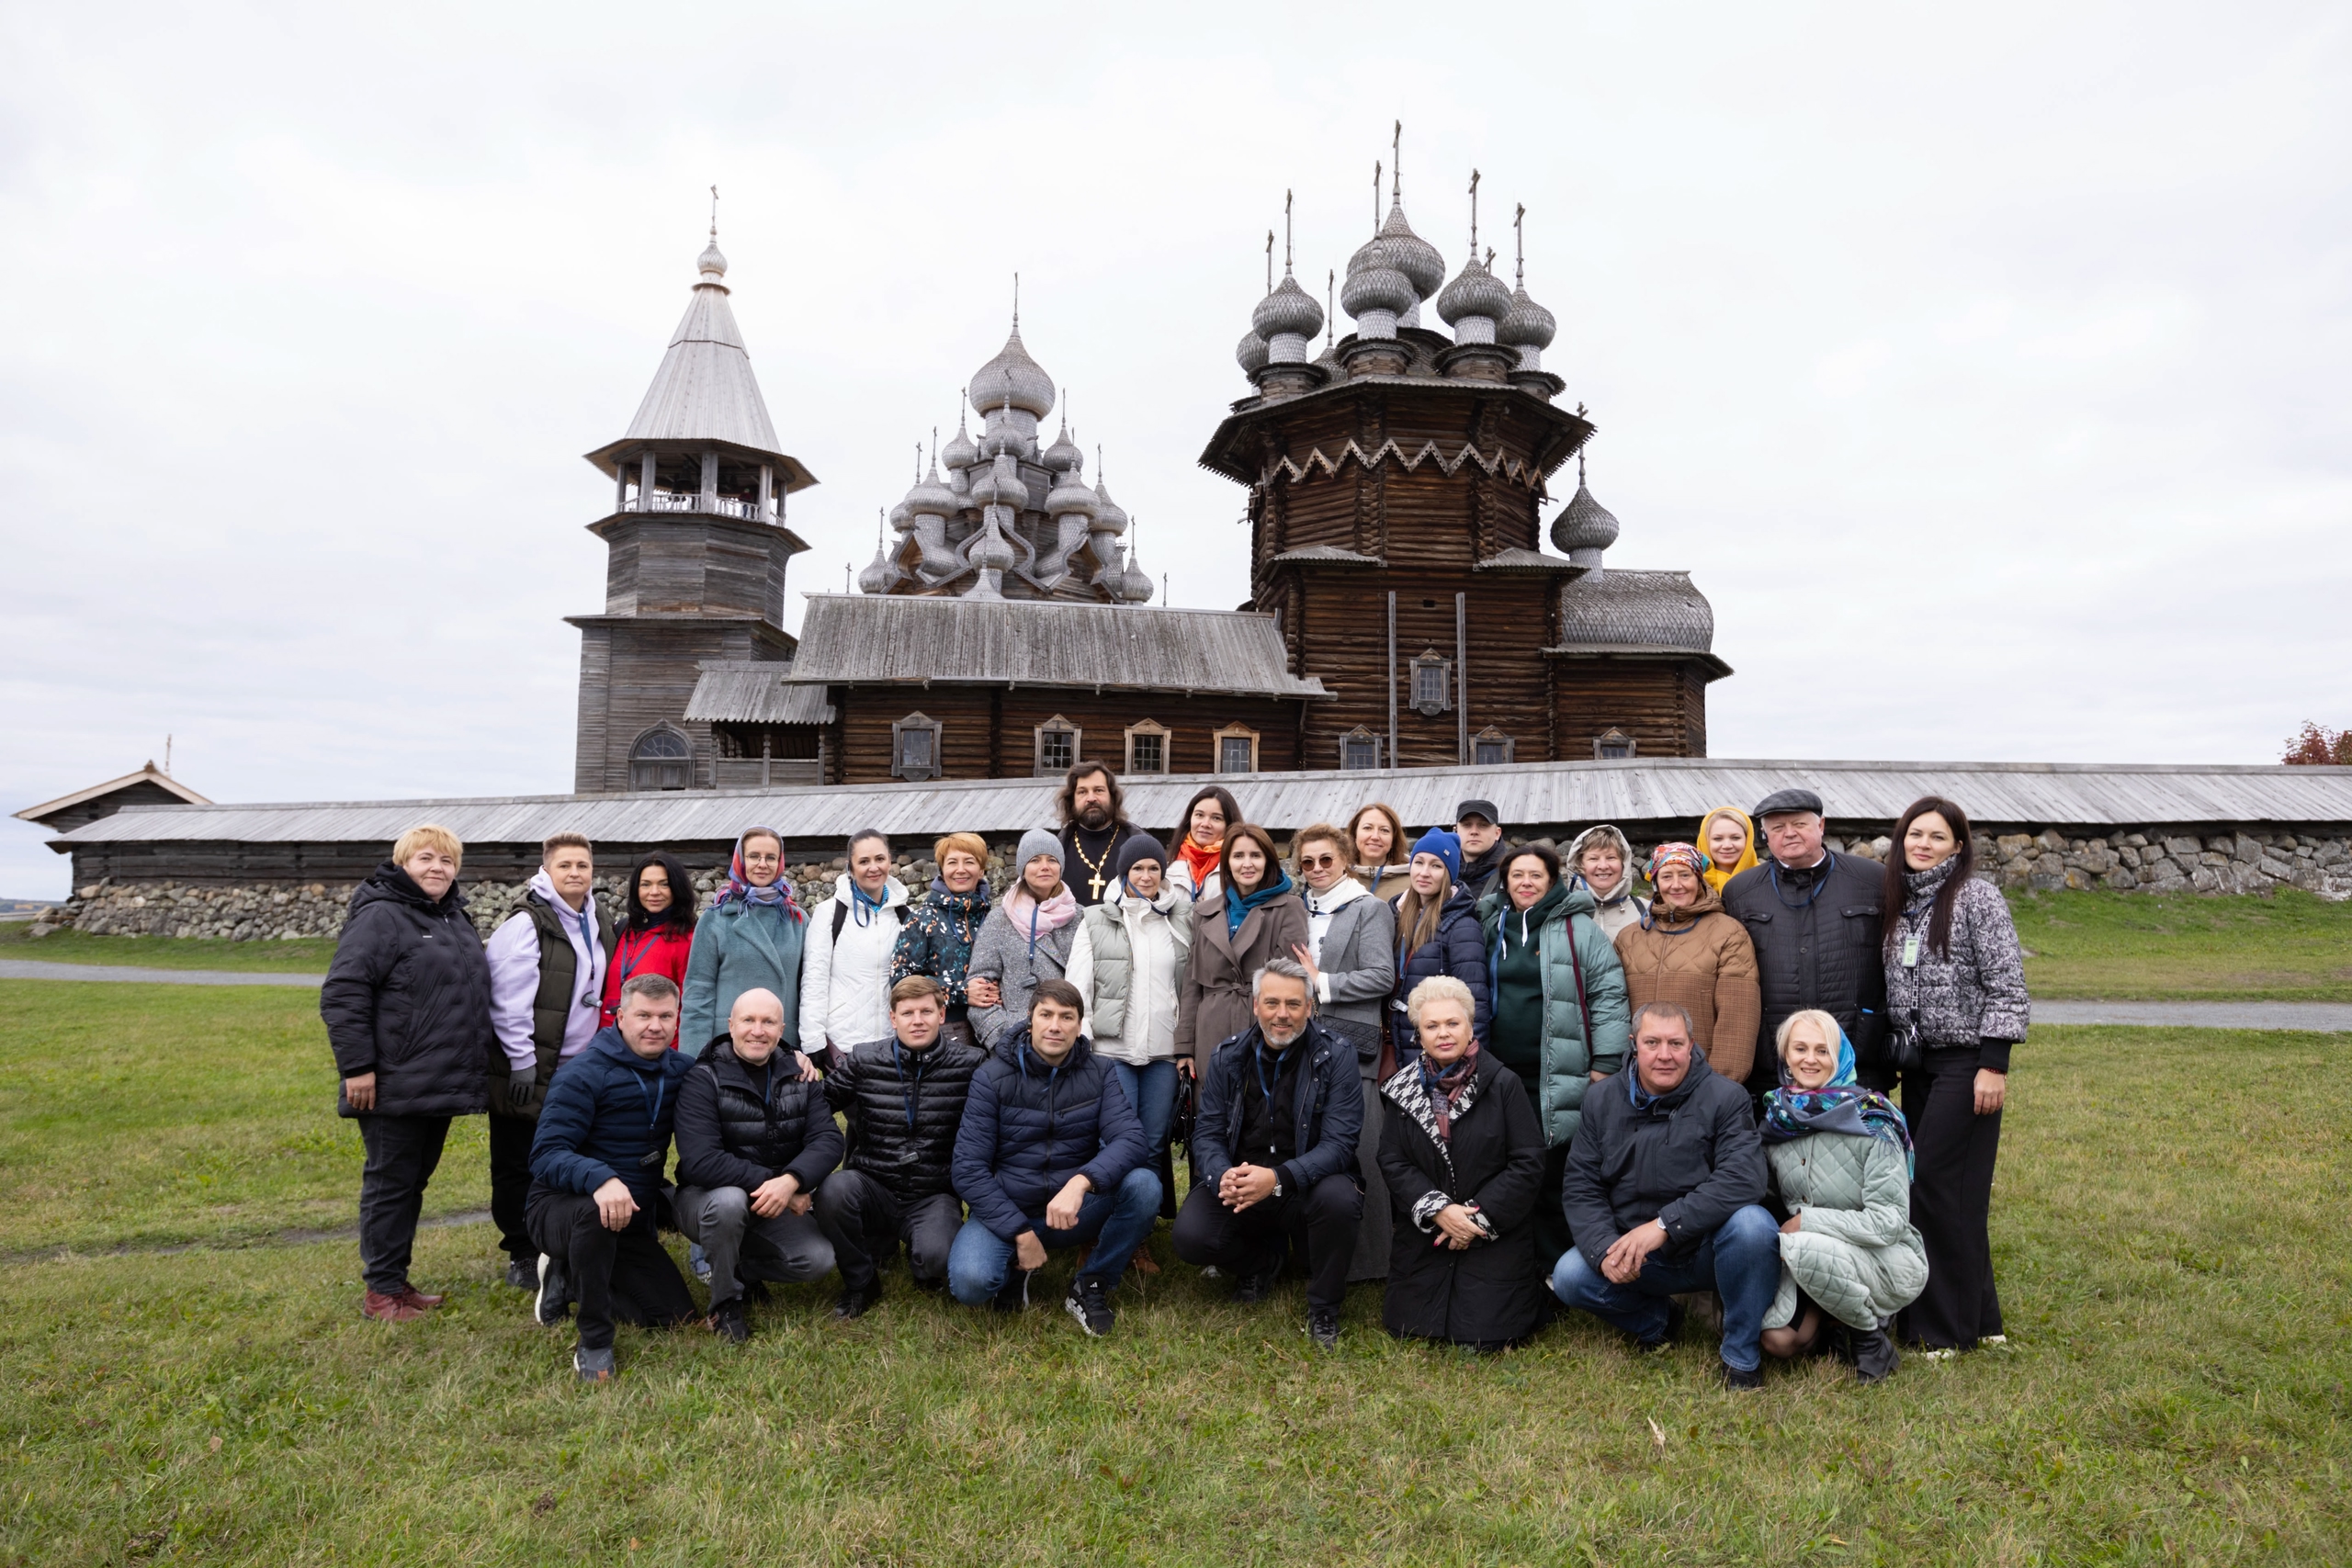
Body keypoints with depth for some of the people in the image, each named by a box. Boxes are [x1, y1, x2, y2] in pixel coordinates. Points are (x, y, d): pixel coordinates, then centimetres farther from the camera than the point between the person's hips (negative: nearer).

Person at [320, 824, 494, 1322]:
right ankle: (381, 1290, 13)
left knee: (416, 1180, 15)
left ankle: (397, 1279, 26)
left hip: (442, 1086, 8)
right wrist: (357, 1066, -19)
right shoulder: (381, 916, -12)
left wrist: (486, 1056, 23)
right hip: (395, 1087, -8)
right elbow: (342, 992, -17)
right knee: (390, 1182, 1)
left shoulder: (455, 918, 15)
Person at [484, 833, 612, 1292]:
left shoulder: (600, 924, 11)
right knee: (518, 1167, 4)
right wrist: (521, 1061, -18)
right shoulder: (526, 925, -12)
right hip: (531, 1070, -6)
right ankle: (522, 1256, 18)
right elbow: (508, 999, -17)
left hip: (579, 1067, 6)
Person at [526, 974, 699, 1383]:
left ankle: (568, 1279, 17)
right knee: (596, 1210, -40)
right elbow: (546, 1155, -24)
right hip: (562, 1207, -6)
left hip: (633, 1222, 6)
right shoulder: (584, 1074, -17)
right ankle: (593, 1344, -22)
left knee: (676, 1315, -3)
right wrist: (600, 1179, -44)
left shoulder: (679, 1070, 0)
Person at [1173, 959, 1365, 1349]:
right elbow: (1207, 1134, 0)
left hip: (1308, 1184, -2)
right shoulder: (1228, 1057, 1)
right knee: (1190, 1237, -23)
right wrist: (1222, 1176, -25)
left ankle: (1324, 1308, -5)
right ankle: (1261, 1261, 14)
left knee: (1339, 1198, -35)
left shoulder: (1337, 1056, -8)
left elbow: (1339, 1143, -16)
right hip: (1239, 1181, 2)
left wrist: (1278, 1179, -32)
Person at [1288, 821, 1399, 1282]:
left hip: (1350, 1041, -6)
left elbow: (1382, 977, -10)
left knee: (1356, 1146, -6)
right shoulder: (1300, 910, 17)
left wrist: (1321, 982, -10)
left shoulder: (1370, 909, -1)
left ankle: (1367, 1257, 4)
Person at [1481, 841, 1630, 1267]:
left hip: (1558, 1082, -4)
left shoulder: (1579, 929, -1)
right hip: (1502, 1074, 5)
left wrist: (1605, 1065, -10)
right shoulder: (1492, 929, 14)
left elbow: (1609, 996, -5)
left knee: (1551, 1179, -3)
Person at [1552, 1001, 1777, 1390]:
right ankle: (1656, 1320, 12)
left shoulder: (1725, 1098, -11)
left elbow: (1742, 1179, -25)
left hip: (1708, 1249, -3)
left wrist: (1664, 1225, -32)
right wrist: (1605, 1249, -20)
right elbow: (1580, 1185, -2)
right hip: (1637, 1258, 3)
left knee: (1751, 1223, -33)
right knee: (1569, 1276, -20)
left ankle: (1742, 1353, -9)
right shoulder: (1602, 1099, 0)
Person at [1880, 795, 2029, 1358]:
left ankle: (1948, 1326, 5)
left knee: (1938, 1185, -7)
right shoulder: (1900, 903, 11)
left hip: (1965, 1062, -7)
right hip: (1918, 1063, 7)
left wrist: (1993, 1065, -17)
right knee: (1917, 1183, 9)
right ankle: (1976, 1315, 23)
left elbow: (2006, 987, -13)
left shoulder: (1979, 898, -8)